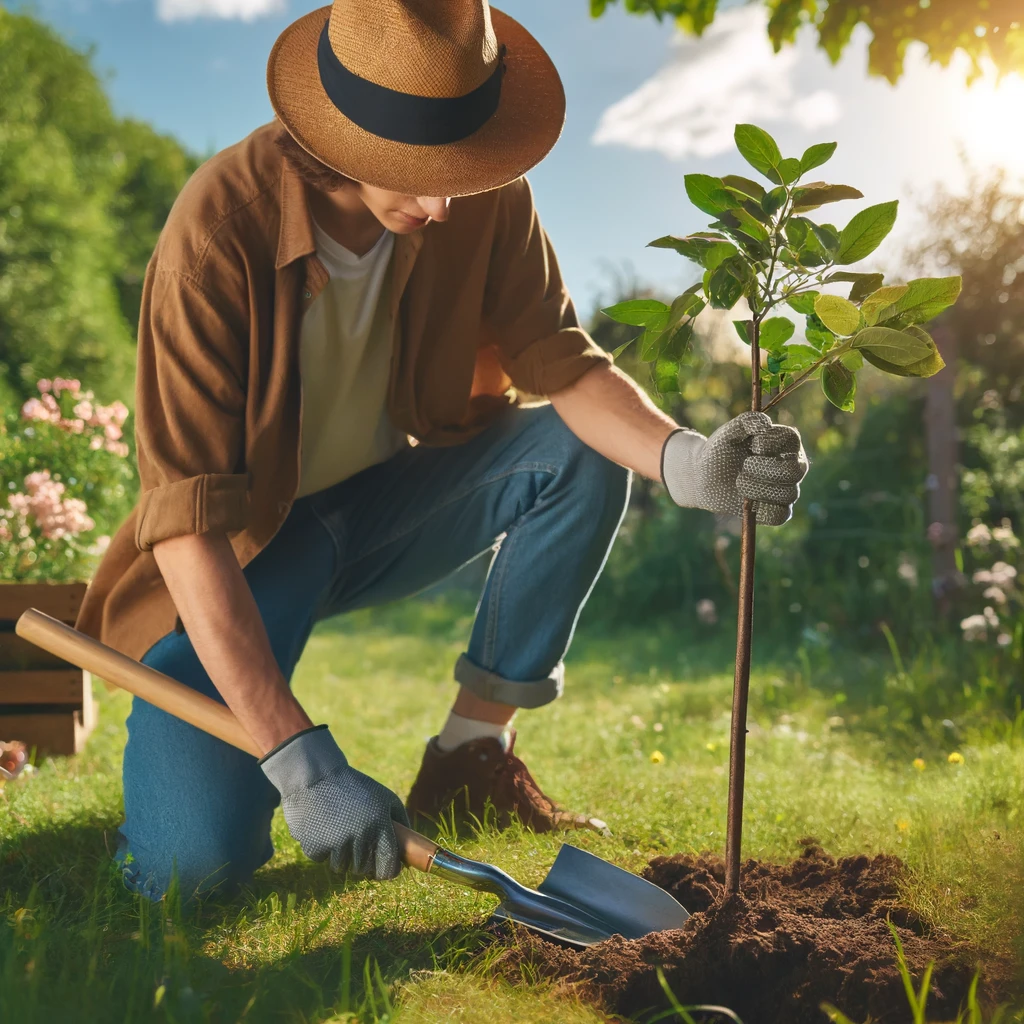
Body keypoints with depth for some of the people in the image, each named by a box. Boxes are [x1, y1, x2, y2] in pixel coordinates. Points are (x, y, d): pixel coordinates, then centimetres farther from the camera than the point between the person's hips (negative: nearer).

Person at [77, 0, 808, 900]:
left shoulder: (487, 195, -15)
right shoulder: (220, 226, -29)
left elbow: (560, 359, -11)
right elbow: (186, 516, -32)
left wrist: (683, 460, -35)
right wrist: (302, 763, -38)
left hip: (384, 504, 5)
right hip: (242, 548, -4)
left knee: (583, 458, -21)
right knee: (194, 860, -24)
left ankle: (472, 754, -6)